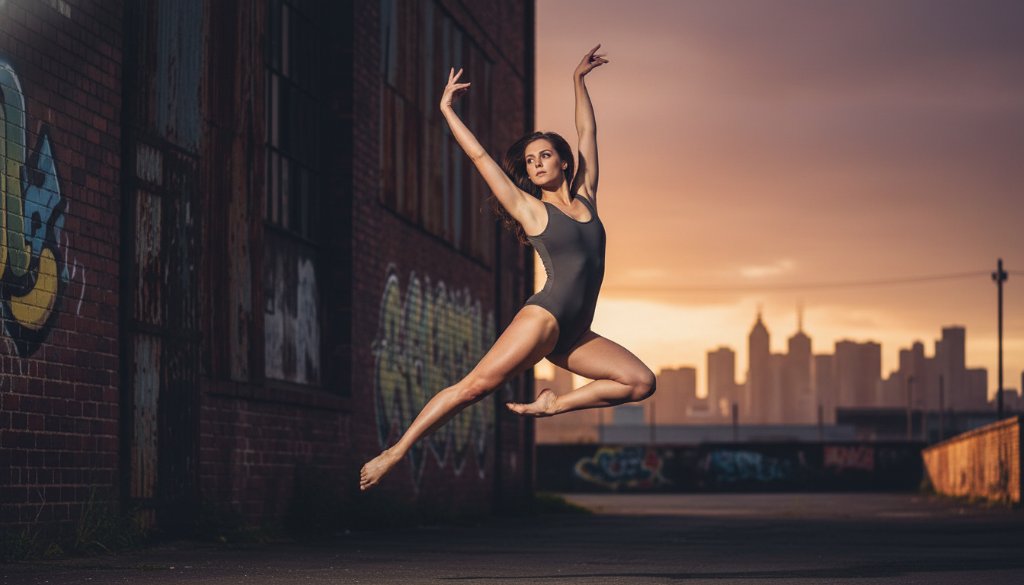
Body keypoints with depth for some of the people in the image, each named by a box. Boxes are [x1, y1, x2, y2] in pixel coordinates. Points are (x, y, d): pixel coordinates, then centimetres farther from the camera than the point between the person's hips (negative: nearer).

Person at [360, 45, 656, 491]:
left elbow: (587, 134, 25)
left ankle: (553, 405, -3)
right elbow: (480, 157, 7)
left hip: (575, 336, 6)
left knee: (641, 382, -9)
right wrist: (446, 110, 12)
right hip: (544, 317, -6)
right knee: (472, 387, -15)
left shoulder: (585, 198, 16)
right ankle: (394, 453, -14)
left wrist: (578, 80, 31)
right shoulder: (529, 208, 5)